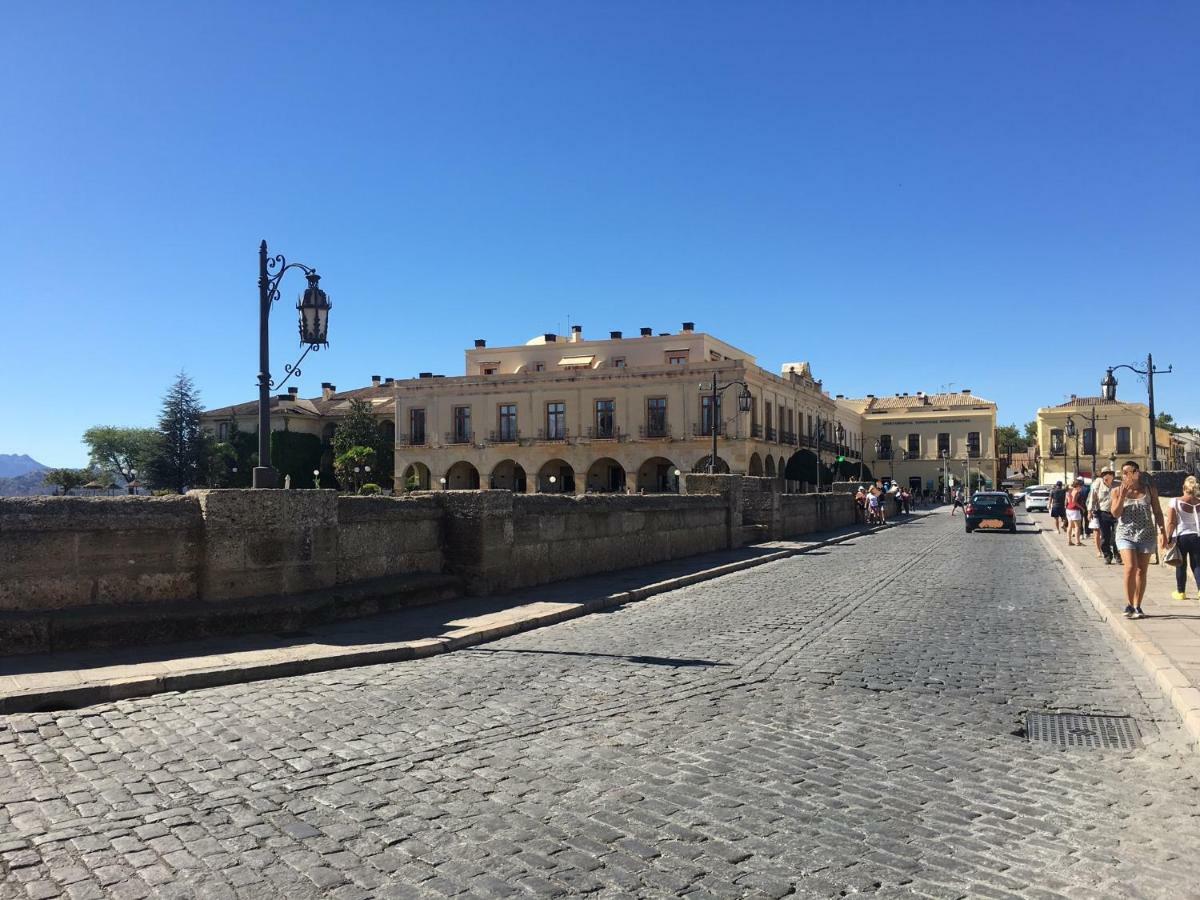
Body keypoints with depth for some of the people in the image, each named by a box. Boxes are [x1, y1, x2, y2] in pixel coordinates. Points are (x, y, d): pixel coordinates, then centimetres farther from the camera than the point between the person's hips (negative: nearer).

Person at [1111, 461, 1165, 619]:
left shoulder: (1149, 489, 3)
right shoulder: (1117, 490, 0)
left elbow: (1157, 512, 8)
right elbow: (1115, 514, -5)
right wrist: (1122, 495, -16)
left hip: (1146, 535, 2)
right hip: (1126, 535, -2)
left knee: (1141, 571, 5)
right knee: (1131, 567, -17)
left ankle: (1137, 606, 15)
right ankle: (1129, 605, -5)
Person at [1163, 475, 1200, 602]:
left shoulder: (1175, 502, -8)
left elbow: (1171, 523, -10)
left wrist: (1167, 538, -3)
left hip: (1181, 537, -1)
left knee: (1181, 565, 11)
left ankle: (1180, 592, 18)